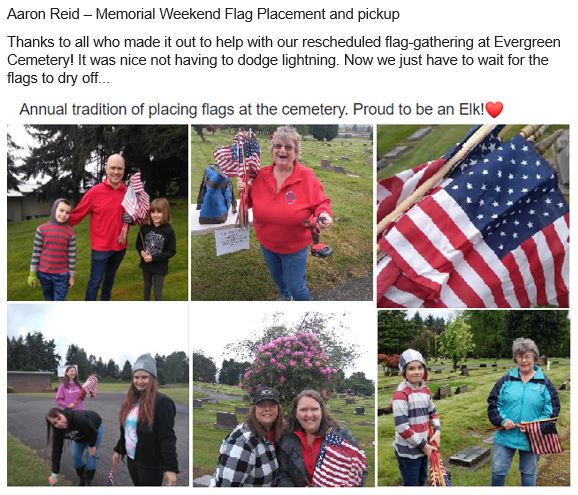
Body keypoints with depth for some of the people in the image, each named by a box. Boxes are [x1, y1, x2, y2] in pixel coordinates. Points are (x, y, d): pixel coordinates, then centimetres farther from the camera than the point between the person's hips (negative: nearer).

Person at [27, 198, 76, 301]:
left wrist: (72, 276, 1)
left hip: (62, 275, -1)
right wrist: (33, 273, 0)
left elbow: (72, 256, 0)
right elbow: (36, 252, -1)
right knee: (49, 301, 15)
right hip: (44, 274, 1)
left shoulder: (70, 233, -4)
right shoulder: (42, 229, -5)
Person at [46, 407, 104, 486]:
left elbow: (93, 431, -30)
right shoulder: (57, 430, -27)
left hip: (95, 428, -4)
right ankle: (81, 480, 21)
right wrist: (54, 475, -23)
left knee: (91, 456, -8)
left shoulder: (79, 419, -46)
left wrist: (92, 446, -15)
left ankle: (88, 483, 8)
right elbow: (56, 451, -23)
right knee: (75, 456, -1)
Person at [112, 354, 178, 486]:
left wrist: (171, 468, -25)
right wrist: (118, 450, 22)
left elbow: (167, 438, -21)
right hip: (131, 459, 7)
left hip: (151, 465, -7)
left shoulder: (162, 402, -16)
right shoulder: (131, 401, 9)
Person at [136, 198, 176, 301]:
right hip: (146, 264, 4)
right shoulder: (145, 228, -8)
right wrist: (141, 252, -18)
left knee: (158, 291, 6)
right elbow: (138, 243, 5)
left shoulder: (169, 231, -17)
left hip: (160, 267, -4)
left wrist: (153, 258, -22)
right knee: (147, 287, 23)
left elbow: (171, 252, -16)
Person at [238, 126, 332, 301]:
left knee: (295, 286, 5)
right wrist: (244, 190, -14)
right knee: (276, 276, 29)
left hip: (295, 247, -4)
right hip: (267, 243, 5)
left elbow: (321, 203, -12)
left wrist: (324, 215, -34)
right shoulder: (261, 175, -8)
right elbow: (252, 201, 7)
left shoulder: (307, 177, -19)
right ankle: (285, 297, 60)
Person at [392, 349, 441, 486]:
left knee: (422, 481, 21)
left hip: (424, 446, 8)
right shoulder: (401, 393, -20)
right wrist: (422, 445, -16)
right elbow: (401, 426, -22)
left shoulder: (425, 390, 5)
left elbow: (433, 413, 18)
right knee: (411, 485, 2)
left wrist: (437, 431, -2)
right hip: (408, 449, -7)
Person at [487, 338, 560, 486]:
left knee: (528, 473, 13)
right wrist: (502, 420, -13)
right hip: (505, 436, 1)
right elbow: (492, 403, 2)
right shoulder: (506, 380, 2)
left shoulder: (544, 383, -1)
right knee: (498, 470, 3)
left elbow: (552, 410, -1)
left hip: (531, 438, -1)